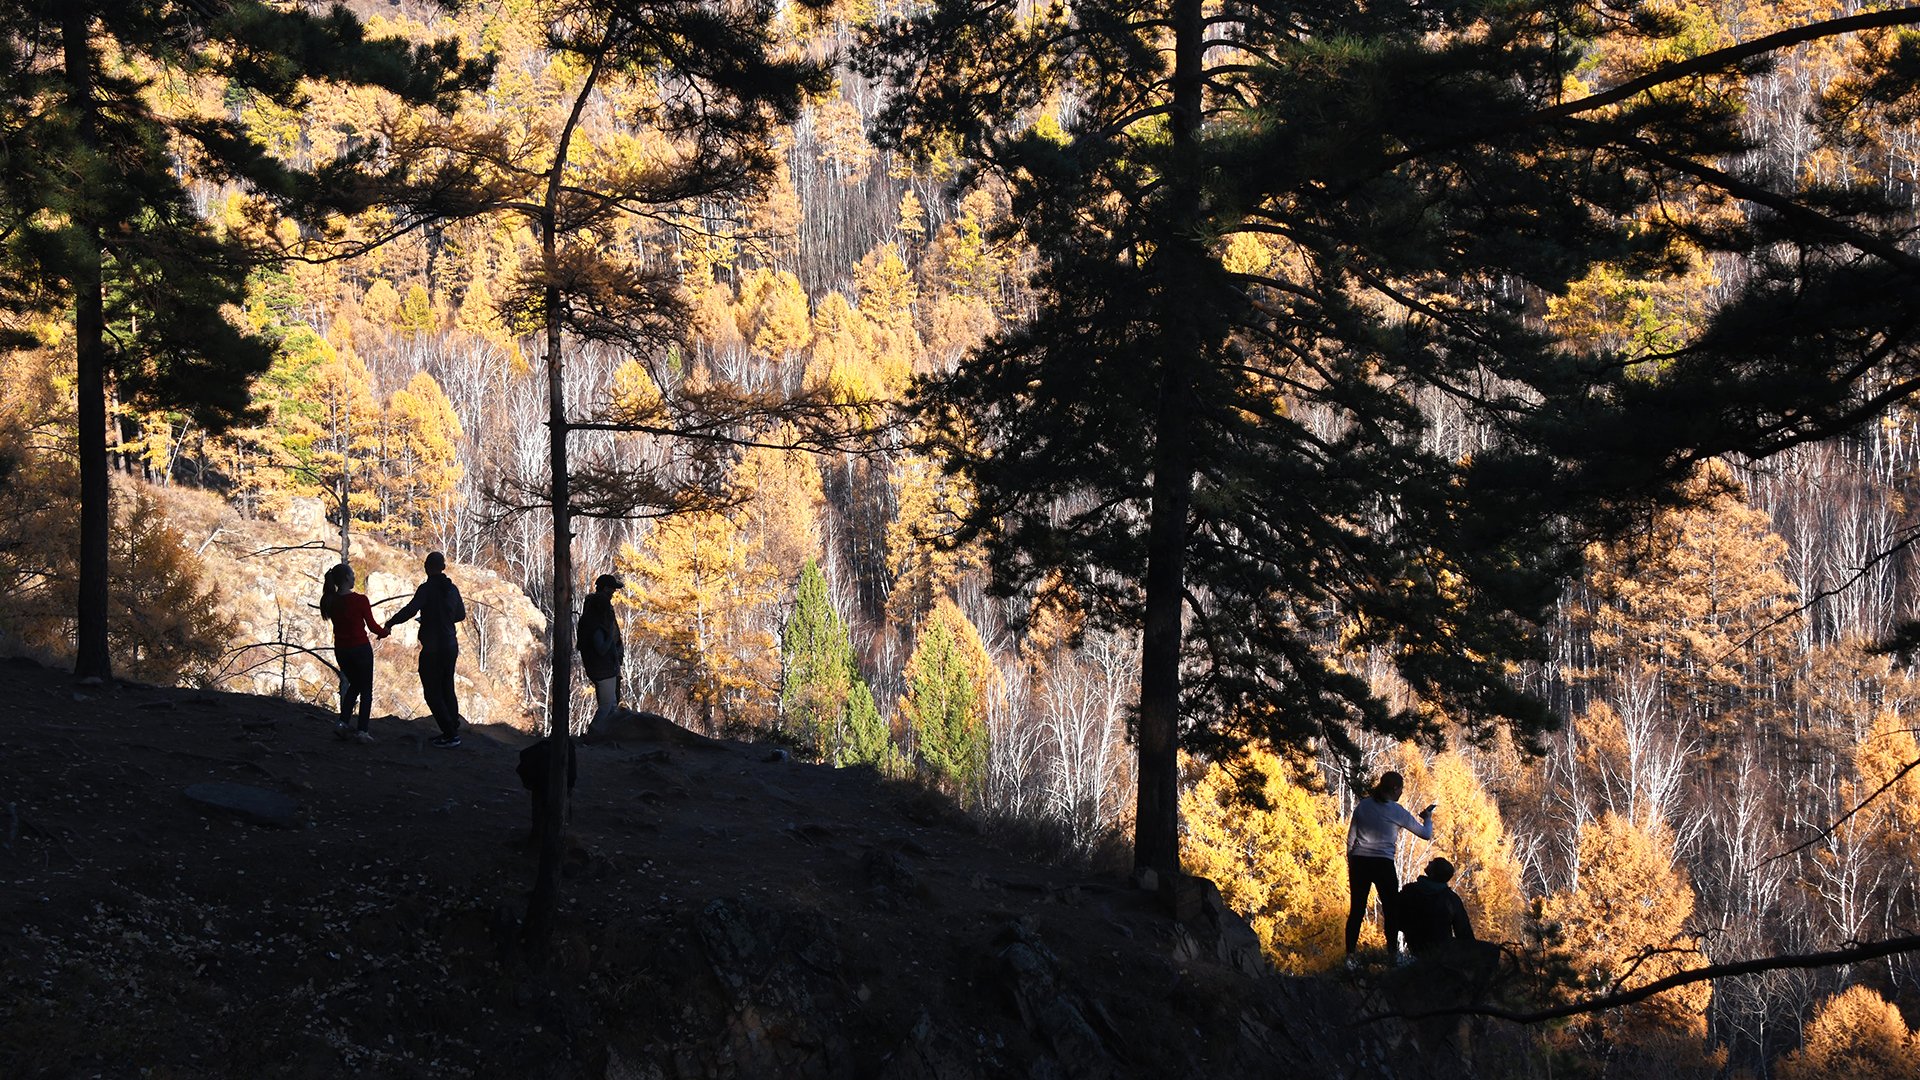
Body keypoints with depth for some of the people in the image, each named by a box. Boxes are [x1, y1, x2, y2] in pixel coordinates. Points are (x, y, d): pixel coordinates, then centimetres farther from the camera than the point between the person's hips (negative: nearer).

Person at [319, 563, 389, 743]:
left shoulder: (330, 601, -1)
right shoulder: (360, 600, -17)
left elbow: (341, 623, 10)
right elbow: (371, 625, -8)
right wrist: (384, 632, 13)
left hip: (341, 650, 5)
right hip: (360, 648, -5)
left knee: (354, 684, 24)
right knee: (366, 689, 9)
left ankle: (343, 722, 10)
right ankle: (362, 731, 4)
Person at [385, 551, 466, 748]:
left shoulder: (426, 589, -15)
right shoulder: (452, 589, 5)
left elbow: (410, 610, -27)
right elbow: (461, 615, 16)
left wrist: (390, 624, -16)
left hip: (432, 649, -7)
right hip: (451, 646, 7)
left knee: (432, 693, 0)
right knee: (447, 689, 18)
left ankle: (450, 735, -4)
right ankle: (453, 730, 23)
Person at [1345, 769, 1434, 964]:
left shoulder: (1362, 806, 6)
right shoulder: (1397, 812, -3)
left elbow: (1351, 839, 9)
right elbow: (1426, 834, 6)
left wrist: (1350, 865, 19)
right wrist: (1427, 818, 27)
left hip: (1359, 862, 4)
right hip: (1383, 864, -4)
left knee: (1357, 909, 6)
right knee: (1391, 910, 8)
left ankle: (1350, 955, 4)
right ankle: (1393, 954, 8)